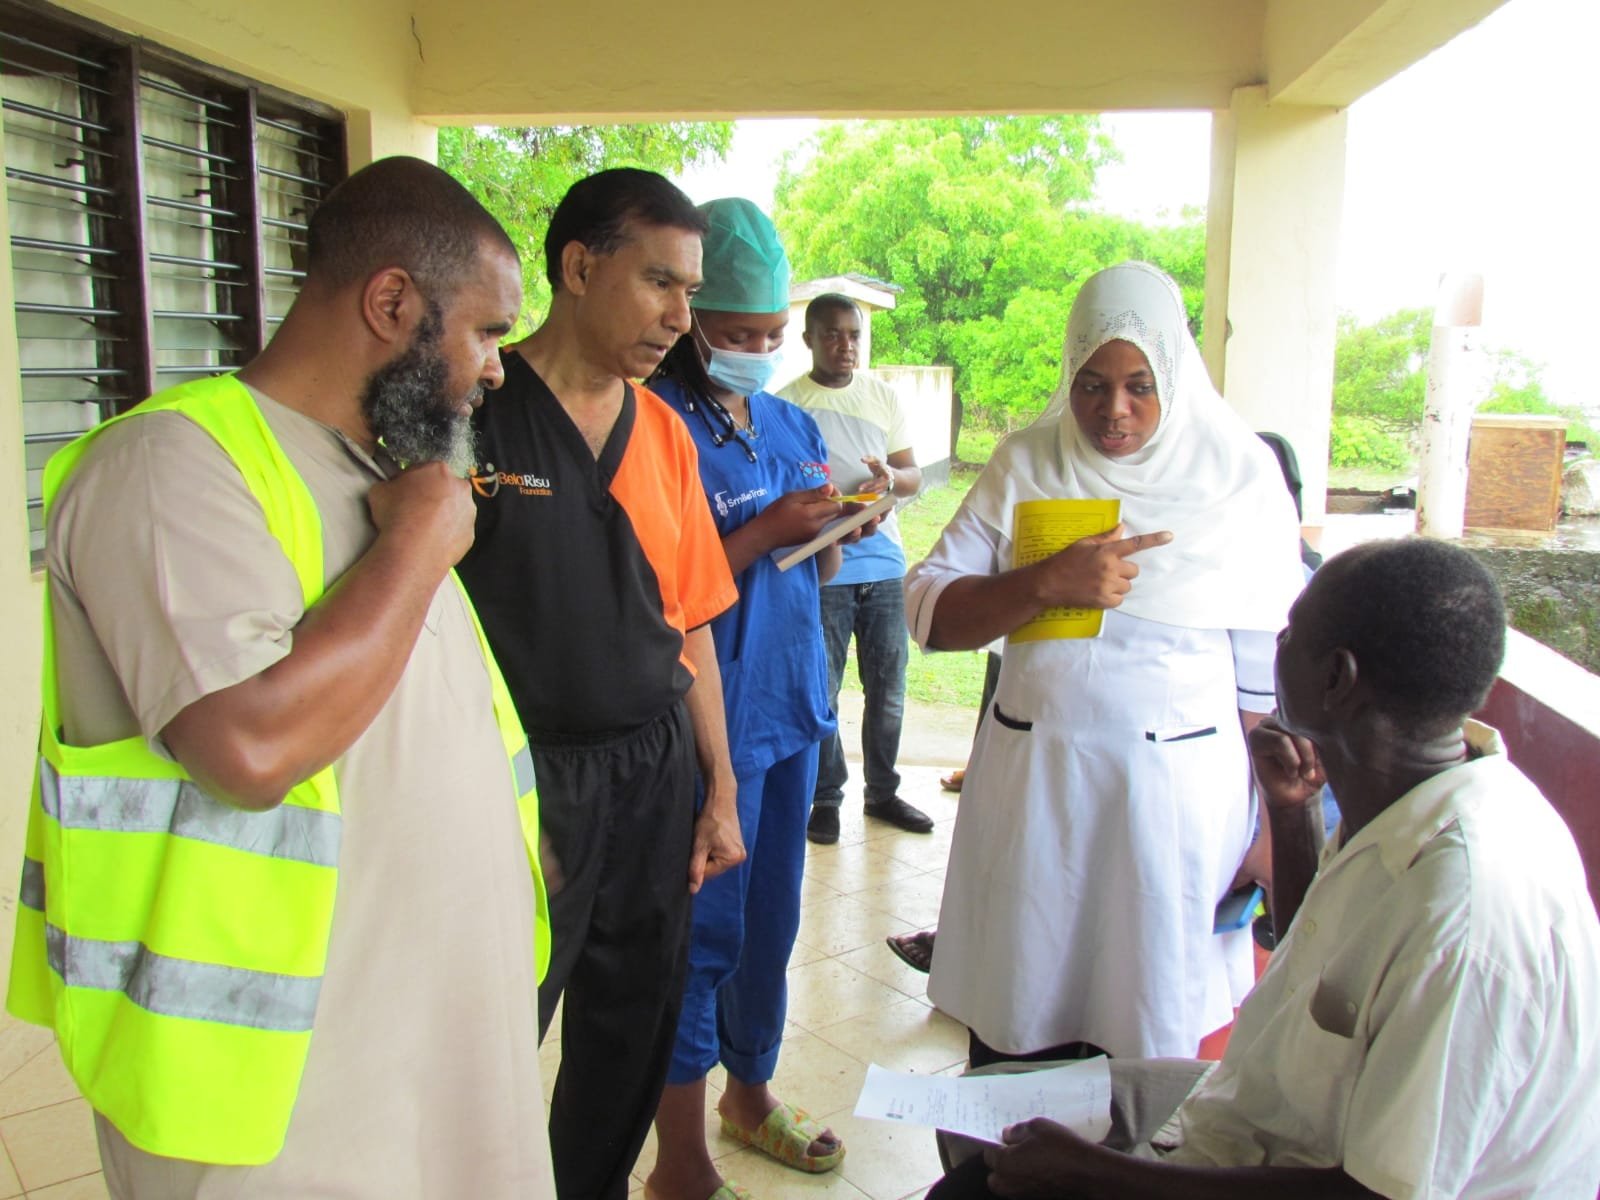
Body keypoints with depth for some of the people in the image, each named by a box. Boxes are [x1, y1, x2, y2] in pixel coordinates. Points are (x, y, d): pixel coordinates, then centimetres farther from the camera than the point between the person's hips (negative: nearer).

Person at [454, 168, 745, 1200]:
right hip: (520, 780, -5)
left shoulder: (664, 432, 9)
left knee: (629, 1048, 19)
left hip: (659, 777, 6)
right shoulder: (471, 411, -9)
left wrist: (720, 793, 12)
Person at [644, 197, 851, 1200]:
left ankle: (751, 1092, 39)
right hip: (710, 714, -7)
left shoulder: (793, 425, 11)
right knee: (704, 935, 2)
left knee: (772, 921, 18)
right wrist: (764, 531, -21)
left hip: (792, 703, 7)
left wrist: (834, 527, -4)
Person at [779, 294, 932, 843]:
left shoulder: (884, 397, 11)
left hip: (883, 565, 4)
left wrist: (891, 476, -12)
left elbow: (914, 476, 12)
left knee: (888, 689, 10)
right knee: (821, 691, 2)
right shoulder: (786, 404, -1)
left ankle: (882, 792, 25)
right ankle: (826, 797, 18)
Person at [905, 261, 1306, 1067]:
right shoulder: (1026, 463, 4)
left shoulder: (1239, 473, 0)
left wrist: (1267, 830, 1)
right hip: (1030, 783, 2)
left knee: (1151, 1037, 9)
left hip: (1176, 788, -1)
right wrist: (1049, 584, -17)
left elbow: (1267, 673, 2)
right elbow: (928, 611, -3)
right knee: (1012, 1036, 9)